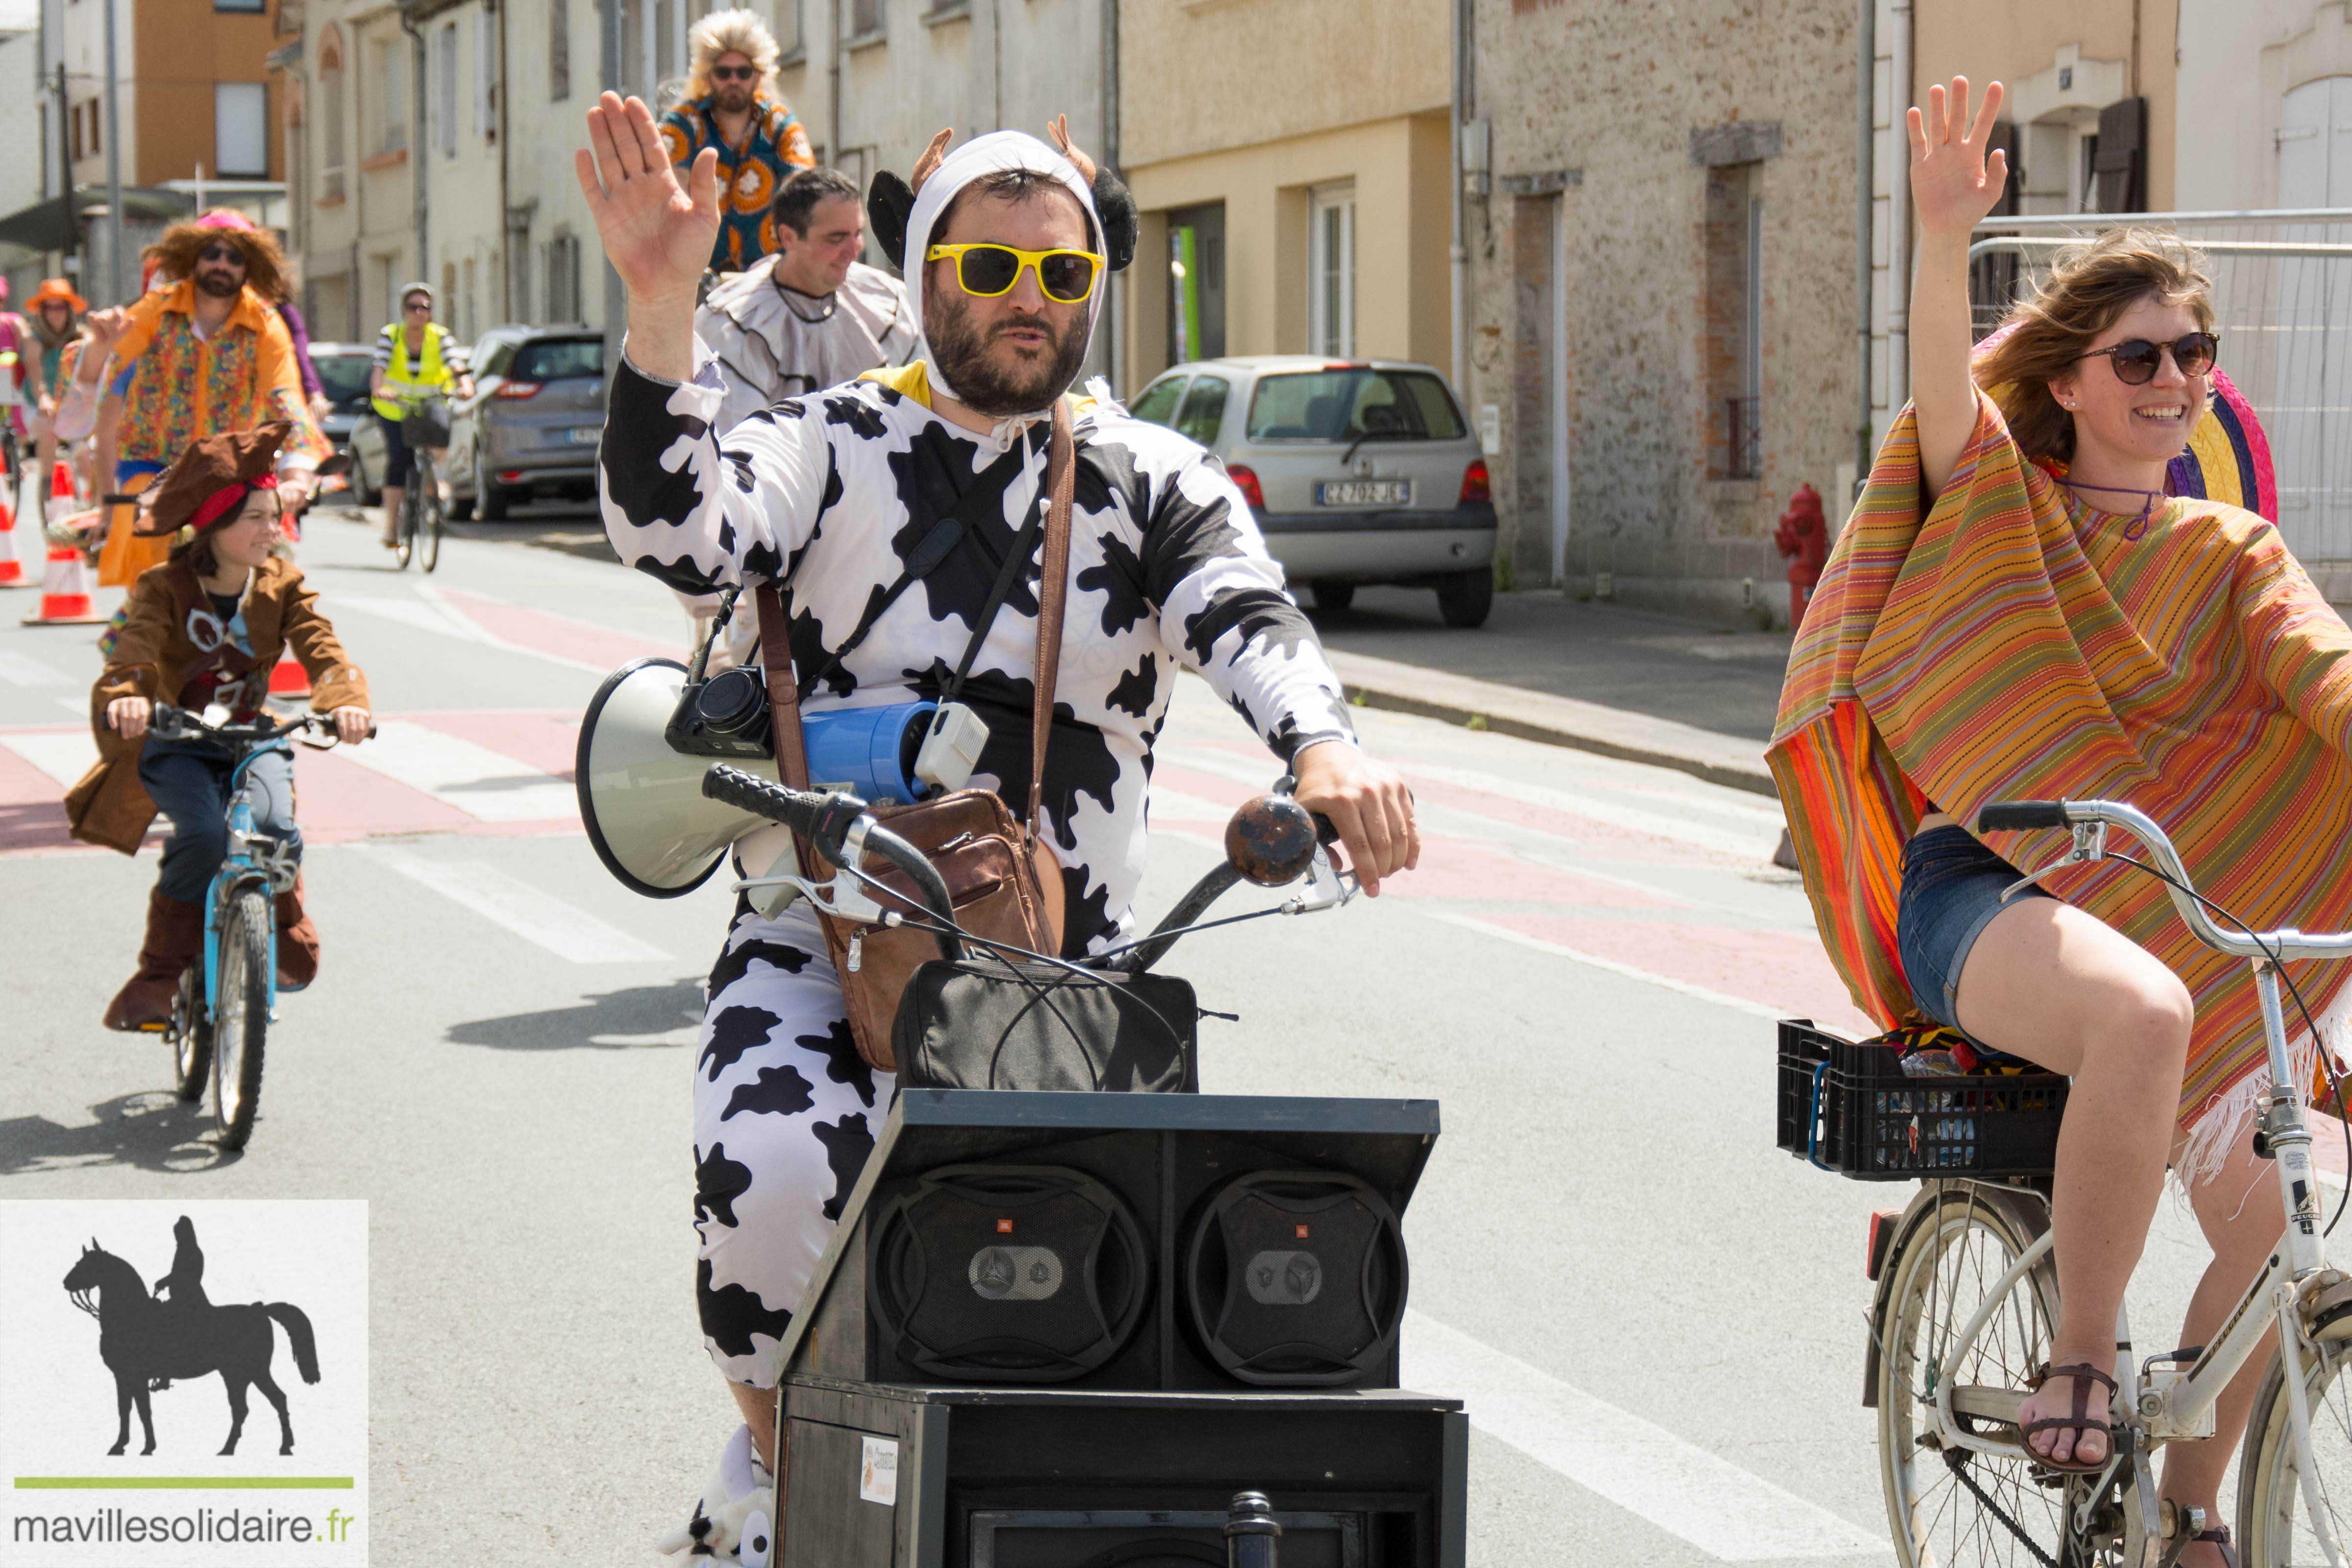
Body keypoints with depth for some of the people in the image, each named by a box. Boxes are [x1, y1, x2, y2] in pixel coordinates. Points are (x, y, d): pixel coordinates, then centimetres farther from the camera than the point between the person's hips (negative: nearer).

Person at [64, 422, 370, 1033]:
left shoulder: (283, 586, -3)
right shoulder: (165, 589, -12)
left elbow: (322, 650, -17)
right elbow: (134, 654, -29)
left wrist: (345, 700, -40)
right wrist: (124, 698, -53)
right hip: (176, 746, -3)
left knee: (275, 827, -25)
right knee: (203, 837, -30)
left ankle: (288, 942, 5)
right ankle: (159, 975, -15)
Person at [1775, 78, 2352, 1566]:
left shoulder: (2232, 559, 11)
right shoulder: (1996, 494, 5)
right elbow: (1945, 384, -17)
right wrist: (1947, 232, -37)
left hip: (2178, 907, 3)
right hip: (1985, 890, -3)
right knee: (2139, 1011, -37)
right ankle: (2079, 1365, -19)